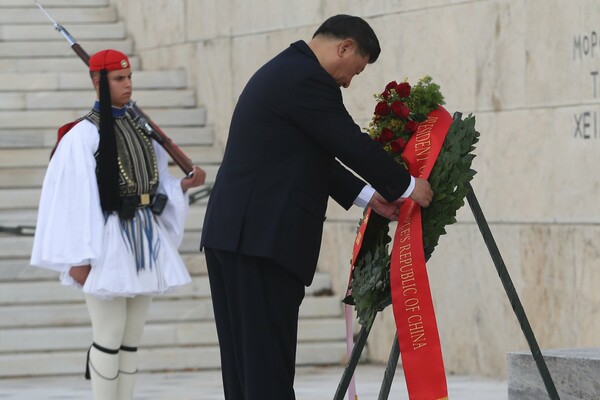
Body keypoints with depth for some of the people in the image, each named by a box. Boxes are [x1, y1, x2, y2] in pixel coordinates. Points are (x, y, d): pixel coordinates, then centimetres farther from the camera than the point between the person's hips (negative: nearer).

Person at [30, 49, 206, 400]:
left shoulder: (141, 130, 12)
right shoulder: (83, 136, -9)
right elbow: (74, 199, -13)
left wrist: (185, 184, -3)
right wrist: (79, 257, -17)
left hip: (145, 241, 7)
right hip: (109, 242, -7)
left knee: (132, 339, 10)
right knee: (110, 338, -5)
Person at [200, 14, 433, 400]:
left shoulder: (285, 71, 20)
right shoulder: (307, 79, -12)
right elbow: (354, 146, -10)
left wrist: (368, 195, 22)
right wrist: (407, 186, 4)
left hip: (235, 233, 10)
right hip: (264, 238, -10)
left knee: (246, 362, 9)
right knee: (269, 365, -9)